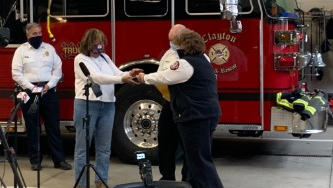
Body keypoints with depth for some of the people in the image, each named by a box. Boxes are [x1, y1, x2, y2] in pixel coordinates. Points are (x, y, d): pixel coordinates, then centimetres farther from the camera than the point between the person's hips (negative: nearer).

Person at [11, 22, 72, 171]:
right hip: (29, 92, -2)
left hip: (49, 91, 2)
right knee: (32, 127, 3)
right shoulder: (21, 50, 2)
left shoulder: (49, 48, 10)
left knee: (53, 126, 3)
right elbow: (16, 73, -4)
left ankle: (59, 159, 7)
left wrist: (49, 85, -8)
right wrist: (31, 87, -13)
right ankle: (35, 160, 12)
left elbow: (58, 69, 6)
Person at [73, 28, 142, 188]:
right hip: (87, 105, -6)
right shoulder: (80, 59, -6)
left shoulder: (105, 58, 14)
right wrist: (122, 79, -25)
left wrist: (130, 74, -14)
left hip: (107, 106, 6)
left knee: (104, 147, 10)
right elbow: (96, 77, -18)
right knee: (83, 148, 1)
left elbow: (117, 73, 9)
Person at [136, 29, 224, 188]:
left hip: (195, 116, -10)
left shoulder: (186, 63, -15)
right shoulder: (202, 60, 14)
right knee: (198, 156, 18)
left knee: (200, 160, -5)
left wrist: (145, 78, 8)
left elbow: (164, 77, -8)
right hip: (207, 113, 10)